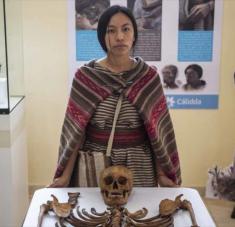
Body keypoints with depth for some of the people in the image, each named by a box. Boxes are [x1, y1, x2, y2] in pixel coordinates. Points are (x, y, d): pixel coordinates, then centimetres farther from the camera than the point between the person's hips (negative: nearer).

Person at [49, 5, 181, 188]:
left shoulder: (149, 76, -4)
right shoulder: (85, 76, -7)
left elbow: (157, 129, -1)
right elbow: (75, 130, -5)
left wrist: (161, 174, -2)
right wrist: (66, 174, -8)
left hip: (139, 167, 1)